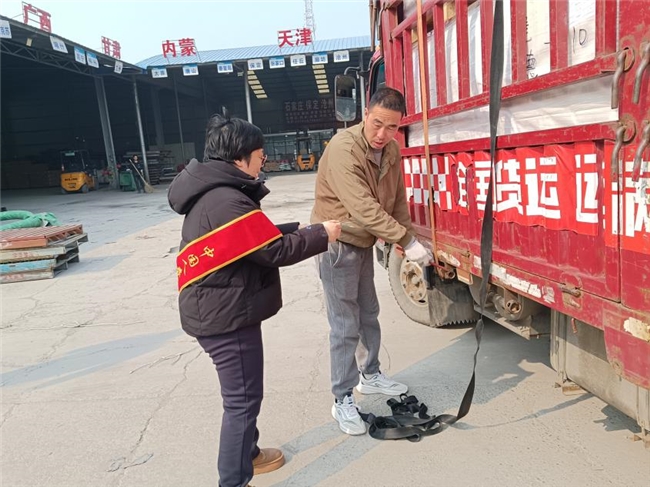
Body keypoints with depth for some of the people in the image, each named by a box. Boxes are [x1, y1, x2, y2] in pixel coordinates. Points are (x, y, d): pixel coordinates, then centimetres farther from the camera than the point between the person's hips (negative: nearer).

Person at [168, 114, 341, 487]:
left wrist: (300, 230, 9)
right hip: (227, 316, -11)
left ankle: (247, 454, 43)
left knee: (242, 392, 24)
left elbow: (260, 237, 16)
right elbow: (275, 251, -21)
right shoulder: (227, 202, -24)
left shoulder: (215, 194, 10)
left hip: (218, 311, 11)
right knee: (243, 398, 1)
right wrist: (322, 235, -8)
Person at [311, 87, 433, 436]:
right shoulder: (343, 149, -25)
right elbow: (363, 208, -32)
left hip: (364, 243, 8)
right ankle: (342, 401, 11)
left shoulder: (391, 150, 0)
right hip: (338, 243, -8)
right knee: (345, 326, -3)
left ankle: (370, 375, 39)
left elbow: (397, 200, 8)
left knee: (368, 315, 20)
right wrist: (406, 241, -31)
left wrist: (406, 236, -2)